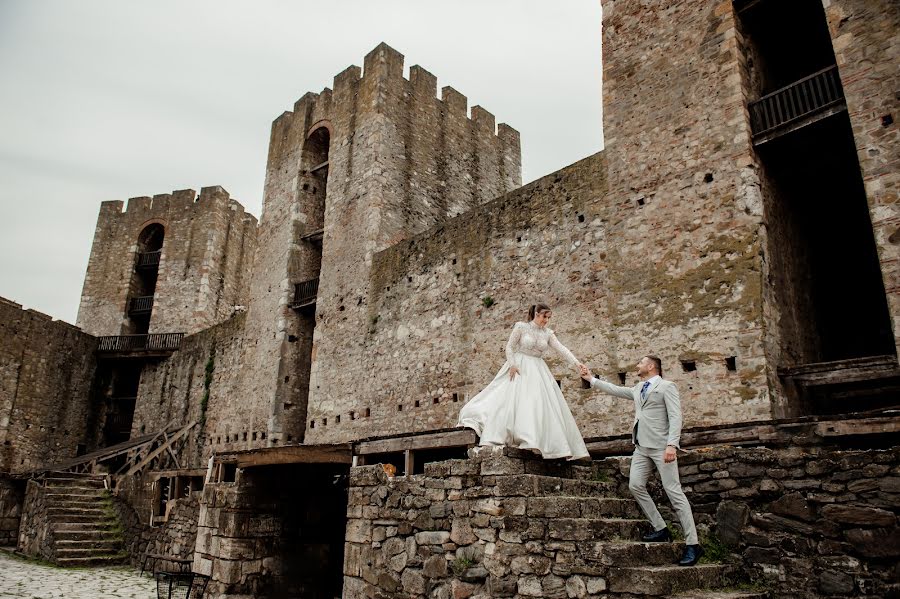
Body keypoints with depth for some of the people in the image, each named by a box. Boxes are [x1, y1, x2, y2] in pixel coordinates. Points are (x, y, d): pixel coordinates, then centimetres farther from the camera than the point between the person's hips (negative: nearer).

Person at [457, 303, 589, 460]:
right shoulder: (521, 327, -4)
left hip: (538, 371, 4)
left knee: (541, 403, -1)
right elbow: (509, 347, -5)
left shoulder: (548, 333, 7)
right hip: (519, 367, -4)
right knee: (512, 398, -11)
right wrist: (512, 364, -18)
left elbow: (562, 349, -2)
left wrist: (576, 363, -14)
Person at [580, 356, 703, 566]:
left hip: (661, 446, -8)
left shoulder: (666, 386, -3)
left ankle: (692, 544, -4)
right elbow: (614, 390, 29)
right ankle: (660, 529, 10)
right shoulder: (638, 389, 20)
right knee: (635, 486, -2)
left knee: (674, 492, -8)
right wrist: (591, 379, 29)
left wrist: (671, 444, -22)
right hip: (641, 447, 8)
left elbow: (675, 417, -12)